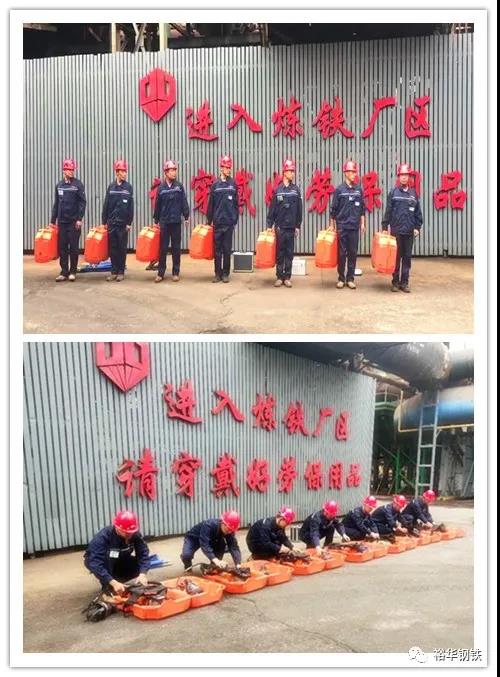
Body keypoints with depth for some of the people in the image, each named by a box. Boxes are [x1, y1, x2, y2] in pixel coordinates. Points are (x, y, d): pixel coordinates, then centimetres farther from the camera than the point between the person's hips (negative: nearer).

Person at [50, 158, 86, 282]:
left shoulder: (78, 184, -2)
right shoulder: (59, 185, 10)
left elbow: (83, 202, -6)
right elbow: (56, 204, 14)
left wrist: (79, 218, -14)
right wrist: (53, 220, 12)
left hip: (74, 222, -4)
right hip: (61, 221, 4)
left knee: (73, 247, 0)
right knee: (62, 247, 3)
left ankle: (73, 272, 8)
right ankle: (64, 272, 8)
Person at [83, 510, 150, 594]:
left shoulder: (135, 534, -24)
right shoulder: (103, 537, -37)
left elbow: (143, 553, -27)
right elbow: (95, 564, -45)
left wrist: (142, 574, -45)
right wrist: (113, 582, -54)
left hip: (118, 562, 4)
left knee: (140, 568, -19)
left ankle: (118, 580, 3)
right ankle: (107, 587, -16)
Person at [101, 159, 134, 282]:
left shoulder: (128, 187, 1)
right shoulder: (111, 187, 5)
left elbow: (131, 206, -1)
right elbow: (106, 205, 7)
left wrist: (129, 222, -5)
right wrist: (104, 221, 3)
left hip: (123, 223, -2)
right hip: (111, 222, 2)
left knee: (122, 248, 3)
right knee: (112, 248, 4)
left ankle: (121, 272, 10)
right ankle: (114, 271, 11)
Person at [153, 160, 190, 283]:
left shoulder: (179, 186, 2)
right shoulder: (161, 188, 3)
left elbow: (184, 202, 2)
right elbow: (157, 205, 7)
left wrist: (186, 217, -3)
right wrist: (156, 220, 9)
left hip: (176, 221, 0)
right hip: (164, 222, 0)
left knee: (176, 248, 5)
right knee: (163, 248, 2)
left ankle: (176, 272, 12)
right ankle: (160, 273, 8)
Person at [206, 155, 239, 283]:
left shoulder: (233, 184, 4)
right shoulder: (215, 184, 3)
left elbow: (236, 203, 6)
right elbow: (211, 204, 6)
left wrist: (236, 219, 2)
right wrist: (209, 220, 5)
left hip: (229, 221, 0)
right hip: (218, 221, 0)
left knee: (227, 249, 4)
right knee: (217, 249, 3)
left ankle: (225, 273, 11)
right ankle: (218, 273, 11)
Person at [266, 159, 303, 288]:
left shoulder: (296, 189, 4)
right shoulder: (277, 189, 0)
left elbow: (299, 209, 7)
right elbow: (272, 208, 0)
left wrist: (298, 226, 5)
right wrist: (269, 225, -2)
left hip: (291, 227, 1)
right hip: (280, 226, -1)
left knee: (289, 253, 4)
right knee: (279, 253, 3)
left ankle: (287, 277, 10)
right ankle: (279, 277, 9)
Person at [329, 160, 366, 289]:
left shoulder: (359, 189, 7)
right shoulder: (339, 189, -2)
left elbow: (362, 208, 12)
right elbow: (333, 209, 1)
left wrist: (362, 223, 9)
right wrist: (332, 225, 1)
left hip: (354, 226, 2)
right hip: (342, 226, -2)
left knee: (353, 253, 3)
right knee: (342, 253, 1)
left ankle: (350, 278, 10)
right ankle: (341, 278, 10)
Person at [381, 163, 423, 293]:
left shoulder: (413, 193, 8)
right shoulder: (393, 192, 0)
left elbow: (418, 212, 10)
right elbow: (388, 211, -1)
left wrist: (417, 227, 4)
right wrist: (384, 227, -3)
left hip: (409, 231, 2)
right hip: (396, 230, -2)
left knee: (407, 257, 5)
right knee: (396, 257, 3)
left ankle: (404, 282, 12)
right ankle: (395, 282, 11)